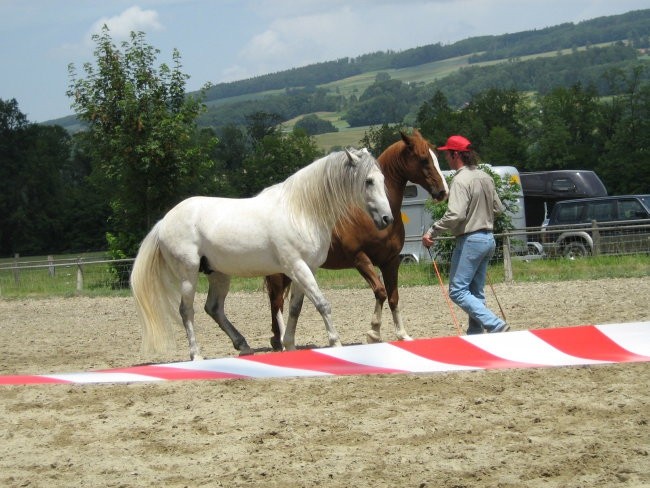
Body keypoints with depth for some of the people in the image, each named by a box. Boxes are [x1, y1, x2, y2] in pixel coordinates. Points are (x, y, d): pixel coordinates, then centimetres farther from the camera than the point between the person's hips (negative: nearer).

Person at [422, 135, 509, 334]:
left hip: (470, 240, -9)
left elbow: (455, 215, -26)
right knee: (476, 292, 15)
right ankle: (475, 334, 15)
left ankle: (495, 325, -18)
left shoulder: (461, 180, -17)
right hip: (488, 239, 9)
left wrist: (432, 232, -19)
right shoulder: (485, 177, 10)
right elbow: (498, 208, 16)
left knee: (457, 291, -6)